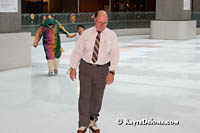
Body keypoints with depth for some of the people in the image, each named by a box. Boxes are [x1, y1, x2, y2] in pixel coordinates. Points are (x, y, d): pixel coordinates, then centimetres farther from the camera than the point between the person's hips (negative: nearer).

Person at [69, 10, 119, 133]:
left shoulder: (111, 35, -7)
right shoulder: (87, 33, -4)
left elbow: (115, 54, -12)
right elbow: (78, 50, 0)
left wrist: (112, 72, -22)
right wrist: (73, 68, -3)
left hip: (102, 70, 0)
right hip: (86, 68, 0)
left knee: (97, 98, 10)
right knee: (84, 96, -4)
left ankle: (92, 121, 30)